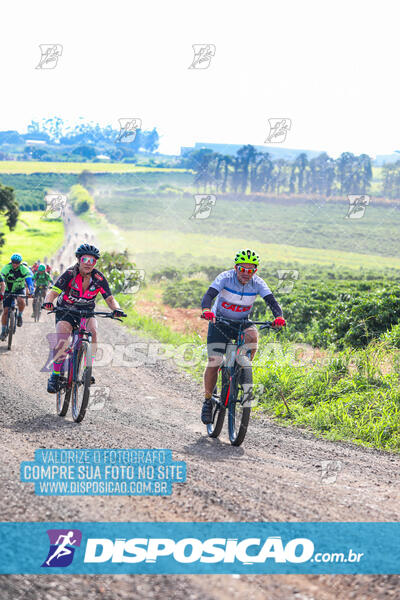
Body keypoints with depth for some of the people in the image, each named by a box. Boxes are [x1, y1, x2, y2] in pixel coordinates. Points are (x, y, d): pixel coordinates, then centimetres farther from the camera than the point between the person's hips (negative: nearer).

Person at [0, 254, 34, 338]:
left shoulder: (24, 269, -19)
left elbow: (29, 281, -27)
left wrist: (31, 292, -43)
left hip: (19, 289, -1)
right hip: (8, 291, 1)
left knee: (21, 301, -34)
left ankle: (19, 315, -4)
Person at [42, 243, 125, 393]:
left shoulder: (99, 278, -14)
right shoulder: (70, 274, -21)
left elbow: (110, 298, -16)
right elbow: (53, 292, -29)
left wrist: (116, 309, -38)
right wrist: (48, 302, -51)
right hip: (65, 311, -2)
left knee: (93, 331, -29)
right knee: (61, 340, -24)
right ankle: (55, 376, -10)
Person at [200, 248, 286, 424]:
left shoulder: (257, 282, -15)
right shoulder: (225, 278, -22)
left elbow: (271, 301, -24)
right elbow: (208, 295, -34)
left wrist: (278, 317, -45)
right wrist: (206, 310, -56)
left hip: (242, 322, 2)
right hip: (220, 322, -2)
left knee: (252, 337, -32)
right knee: (214, 362, -11)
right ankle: (208, 401, 7)